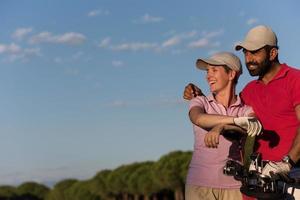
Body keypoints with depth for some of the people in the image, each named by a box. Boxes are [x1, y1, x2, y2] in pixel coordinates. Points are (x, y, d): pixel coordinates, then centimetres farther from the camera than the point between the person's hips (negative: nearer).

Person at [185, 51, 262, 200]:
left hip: (234, 185, 0)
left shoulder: (247, 110, 6)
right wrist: (237, 120, -30)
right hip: (199, 184, 1)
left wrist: (221, 127, -35)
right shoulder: (200, 102, 8)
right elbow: (198, 118, -16)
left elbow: (254, 127, -16)